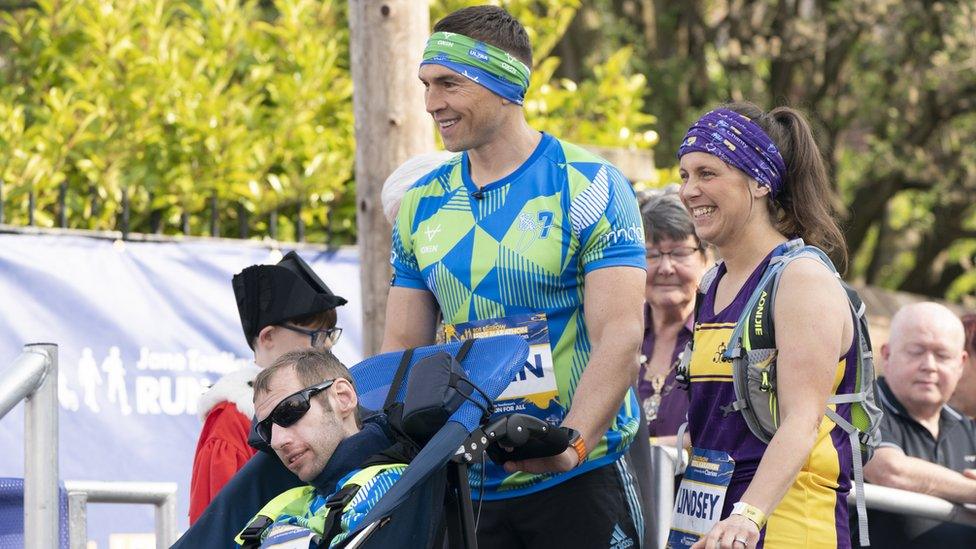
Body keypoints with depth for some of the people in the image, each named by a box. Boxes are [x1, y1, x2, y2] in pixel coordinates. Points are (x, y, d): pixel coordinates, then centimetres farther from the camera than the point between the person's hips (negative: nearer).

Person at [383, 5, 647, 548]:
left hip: (576, 479, -5)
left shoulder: (589, 187, -7)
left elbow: (620, 338, -14)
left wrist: (571, 442, -28)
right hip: (464, 485, 5)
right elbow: (403, 346, 12)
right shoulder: (423, 204, 10)